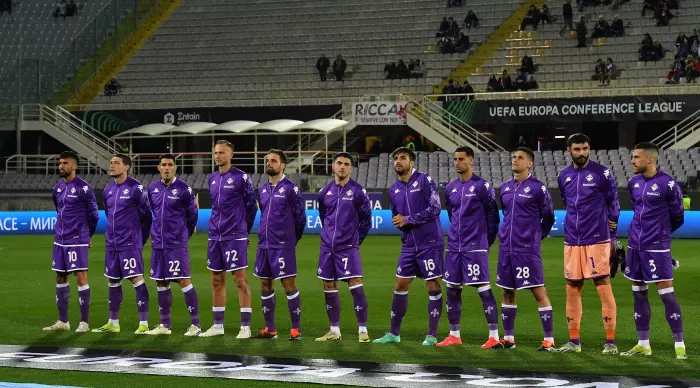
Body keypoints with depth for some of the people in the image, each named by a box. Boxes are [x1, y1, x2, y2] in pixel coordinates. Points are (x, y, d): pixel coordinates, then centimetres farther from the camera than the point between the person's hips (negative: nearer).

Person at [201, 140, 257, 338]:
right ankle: (218, 325, 17)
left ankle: (245, 327, -3)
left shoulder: (241, 177, -6)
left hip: (235, 237, -7)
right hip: (215, 237, 7)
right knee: (217, 281, 10)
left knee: (240, 280, -6)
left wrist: (244, 229, 5)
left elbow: (252, 205, -1)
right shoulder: (212, 179, 12)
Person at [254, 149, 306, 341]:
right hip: (264, 244, 7)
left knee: (289, 284, -6)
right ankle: (270, 329, 17)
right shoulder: (262, 190, 12)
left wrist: (292, 240, 6)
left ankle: (295, 329, -2)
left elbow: (300, 217, -2)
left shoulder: (290, 188, -7)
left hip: (283, 246, -7)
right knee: (265, 285, 8)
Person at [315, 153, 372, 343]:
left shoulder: (358, 191, -5)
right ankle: (334, 330, 16)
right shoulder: (325, 192, 8)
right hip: (327, 247, 5)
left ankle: (363, 330, -8)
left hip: (348, 247, -5)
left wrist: (355, 239, 5)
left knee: (355, 284, -12)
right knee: (329, 287, 7)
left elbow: (366, 219, 1)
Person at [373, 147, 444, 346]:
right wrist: (399, 222, -3)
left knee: (433, 286, -2)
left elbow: (435, 208, -15)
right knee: (400, 286, 7)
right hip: (408, 245, 6)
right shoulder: (394, 189, 11)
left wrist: (408, 220, -14)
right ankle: (394, 333, 15)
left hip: (429, 243, -6)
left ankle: (432, 335, 3)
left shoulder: (424, 180, -8)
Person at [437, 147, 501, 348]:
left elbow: (493, 216, -3)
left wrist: (486, 241, -1)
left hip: (475, 248, -6)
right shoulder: (450, 188, 11)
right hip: (454, 247, 6)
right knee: (452, 290, 8)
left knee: (483, 289, -8)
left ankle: (494, 336, -6)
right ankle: (454, 335, 18)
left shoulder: (482, 186, -6)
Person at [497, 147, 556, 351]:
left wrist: (535, 236, 8)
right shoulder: (504, 188, 11)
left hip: (527, 250, -6)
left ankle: (549, 339, -2)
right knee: (507, 293, 10)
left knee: (539, 292, -5)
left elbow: (548, 217, 2)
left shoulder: (538, 188, -6)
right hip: (506, 248, 6)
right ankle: (508, 338, 19)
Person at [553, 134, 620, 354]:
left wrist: (611, 237, 4)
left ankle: (610, 342, -3)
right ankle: (574, 341, 14)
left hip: (597, 241, -5)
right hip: (572, 242, 5)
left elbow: (613, 204, 3)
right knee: (572, 290, 7)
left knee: (604, 288, -6)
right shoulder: (564, 176, 10)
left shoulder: (602, 173, -3)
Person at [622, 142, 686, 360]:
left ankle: (679, 345, 0)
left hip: (657, 248, -7)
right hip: (636, 246, 7)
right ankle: (643, 344, 18)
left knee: (666, 293, -7)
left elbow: (677, 218, -1)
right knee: (639, 293, 10)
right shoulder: (634, 183, 8)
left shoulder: (668, 184, -11)